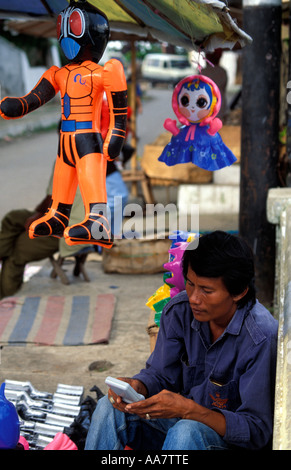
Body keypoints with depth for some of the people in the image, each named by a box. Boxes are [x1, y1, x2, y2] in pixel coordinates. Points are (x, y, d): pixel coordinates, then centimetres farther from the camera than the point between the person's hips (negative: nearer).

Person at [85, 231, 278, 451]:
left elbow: (257, 432, -24)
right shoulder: (179, 310, -8)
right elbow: (160, 375, 4)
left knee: (187, 430, -38)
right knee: (110, 406, -17)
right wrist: (136, 386, -21)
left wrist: (189, 409, -36)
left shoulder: (262, 337, -25)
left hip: (232, 437, -5)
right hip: (182, 418, 6)